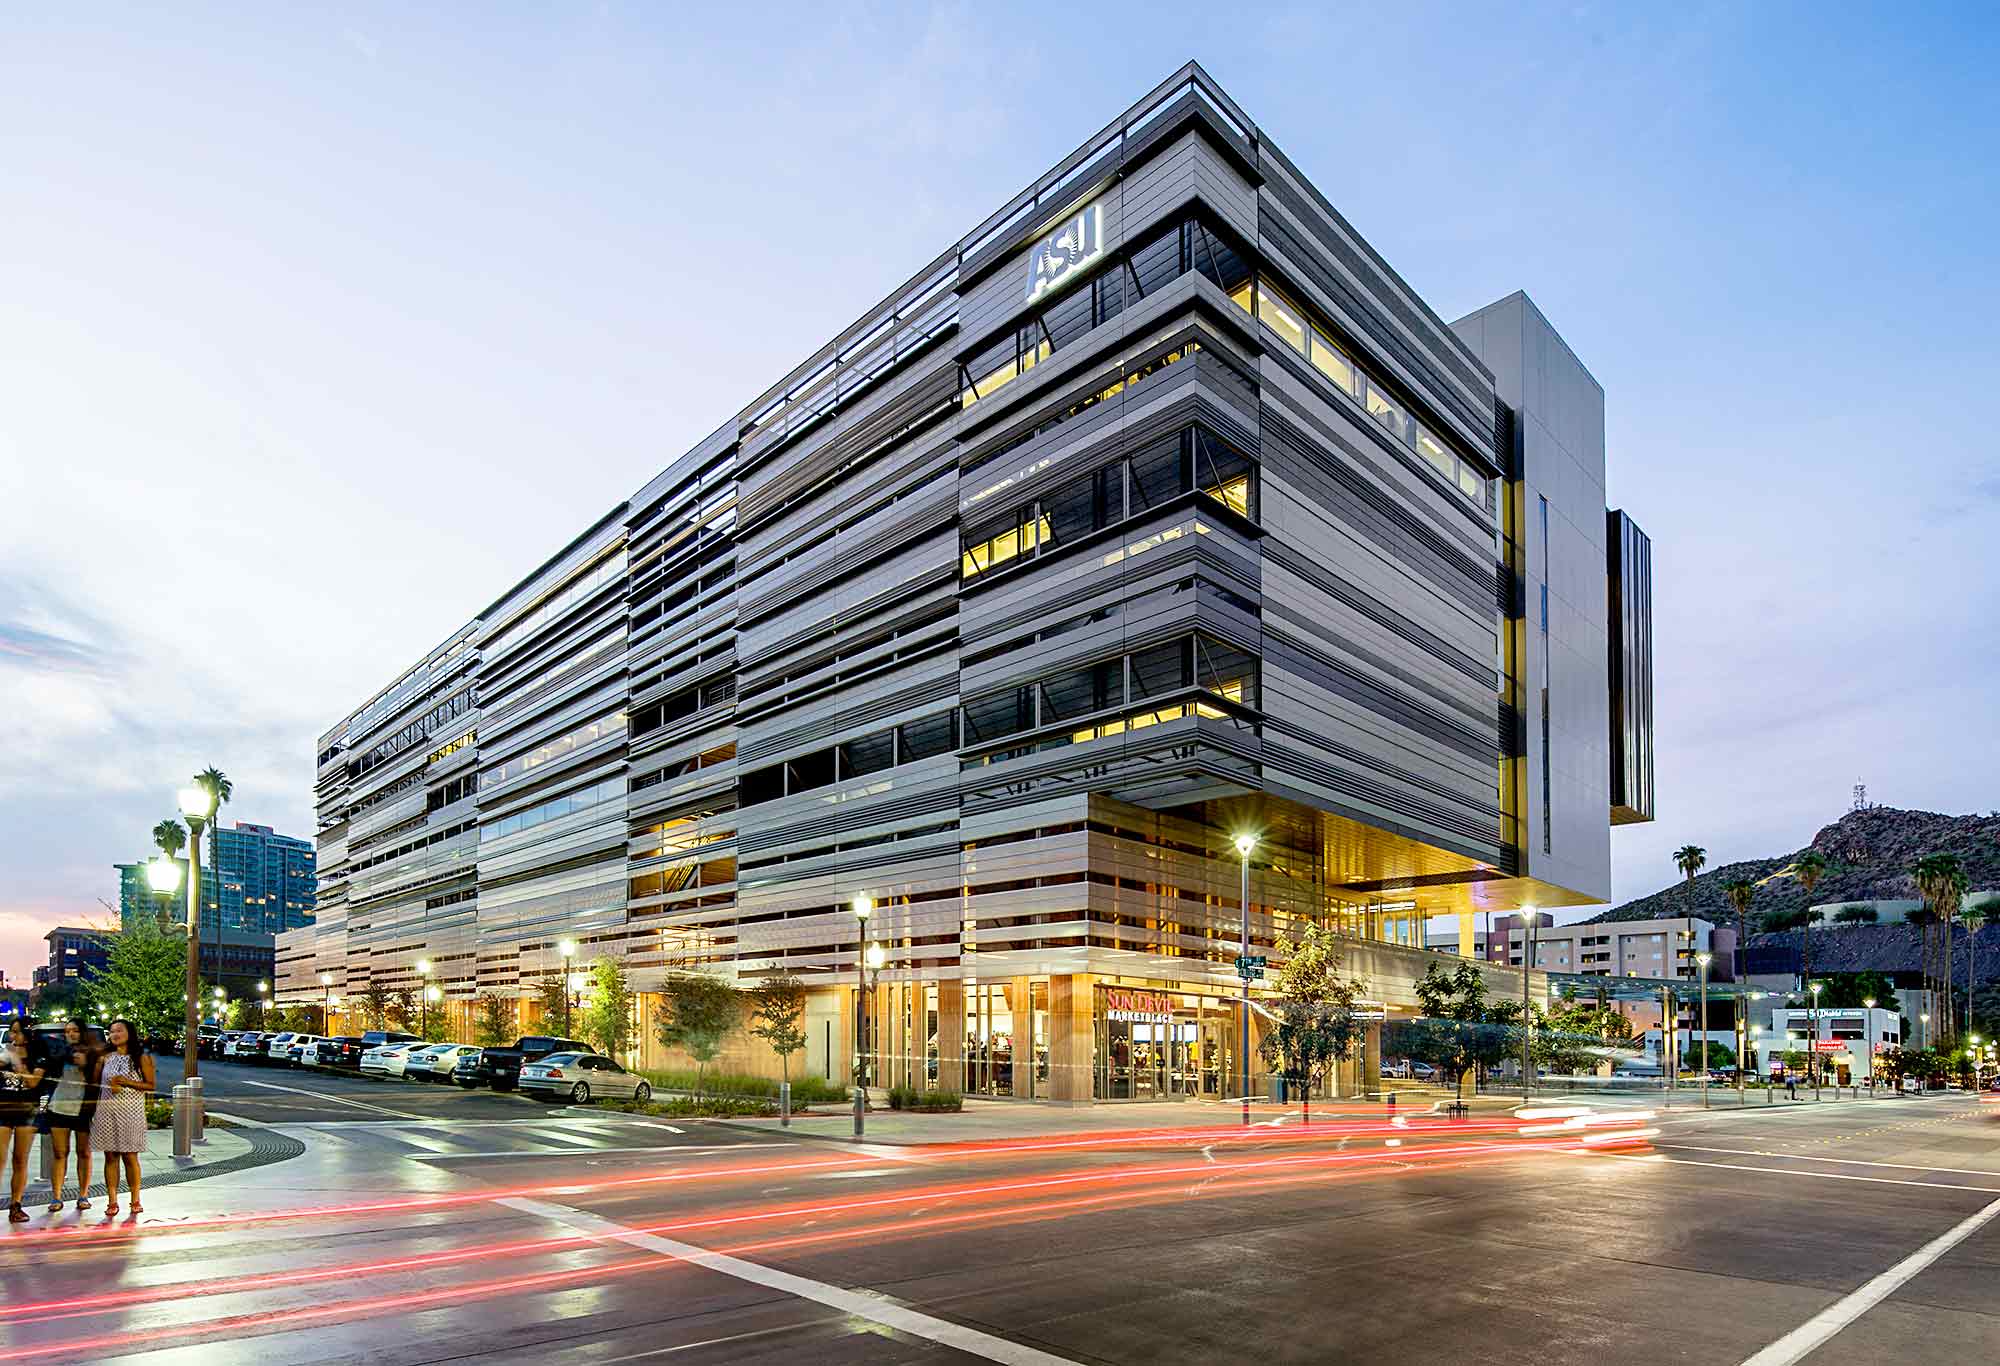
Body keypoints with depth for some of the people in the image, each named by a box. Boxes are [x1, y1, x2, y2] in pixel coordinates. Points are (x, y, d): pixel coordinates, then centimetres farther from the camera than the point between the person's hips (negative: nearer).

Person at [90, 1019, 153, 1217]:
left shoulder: (141, 1057, 1)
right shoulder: (106, 1057, 10)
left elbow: (151, 1086, -3)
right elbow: (95, 1083, 14)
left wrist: (126, 1082, -14)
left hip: (130, 1110, -3)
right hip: (106, 1110, 3)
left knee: (130, 1156, 1)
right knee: (110, 1156, 2)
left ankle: (135, 1200, 10)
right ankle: (112, 1201, 7)